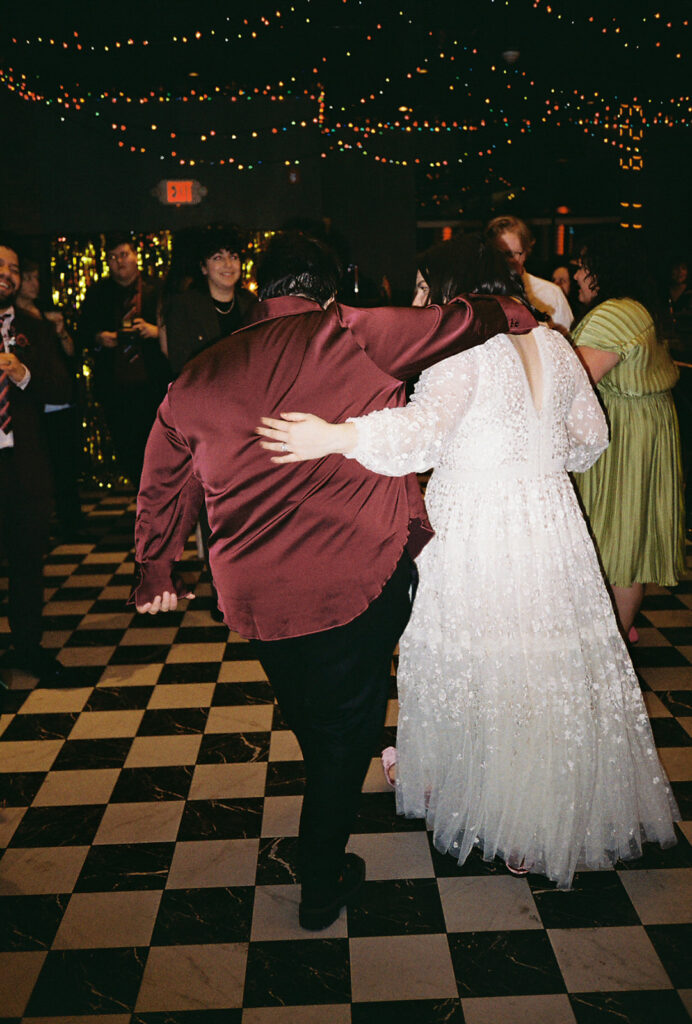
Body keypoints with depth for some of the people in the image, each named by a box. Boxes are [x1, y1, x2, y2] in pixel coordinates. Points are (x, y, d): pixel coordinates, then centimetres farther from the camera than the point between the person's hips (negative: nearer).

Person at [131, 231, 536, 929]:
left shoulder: (194, 380, 4)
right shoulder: (353, 336, -9)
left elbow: (163, 490, 15)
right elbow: (463, 321, -2)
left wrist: (155, 570, 31)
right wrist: (514, 311, 21)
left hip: (253, 596, 4)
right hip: (359, 579, -4)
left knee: (311, 722, 27)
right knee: (345, 727, 15)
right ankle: (322, 883, 30)